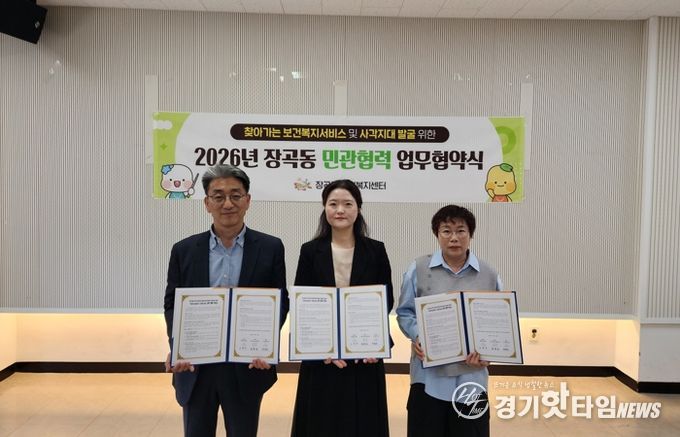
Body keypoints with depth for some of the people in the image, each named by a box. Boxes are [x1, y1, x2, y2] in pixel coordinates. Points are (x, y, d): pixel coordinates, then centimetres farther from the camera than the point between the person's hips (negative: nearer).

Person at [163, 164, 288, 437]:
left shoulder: (270, 248, -2)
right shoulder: (184, 250, 1)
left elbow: (280, 302, 0)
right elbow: (172, 304, 4)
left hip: (247, 367, -1)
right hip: (195, 368, 1)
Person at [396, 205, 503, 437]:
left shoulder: (489, 275, 4)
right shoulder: (418, 269, -1)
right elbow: (405, 312, 3)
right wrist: (417, 336, -15)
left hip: (471, 375, 2)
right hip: (429, 374, -1)